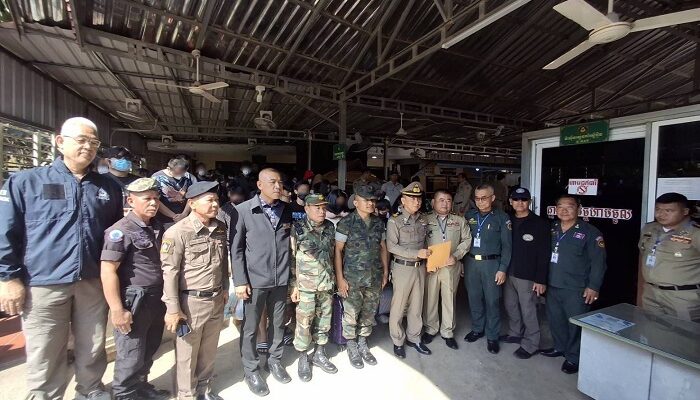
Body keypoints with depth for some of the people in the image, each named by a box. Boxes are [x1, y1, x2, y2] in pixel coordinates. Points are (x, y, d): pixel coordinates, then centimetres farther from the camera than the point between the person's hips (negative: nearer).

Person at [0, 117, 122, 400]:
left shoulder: (108, 187, 7)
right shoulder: (25, 182, -1)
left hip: (93, 283, 3)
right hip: (43, 285, -2)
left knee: (93, 349, 16)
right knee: (44, 357, 10)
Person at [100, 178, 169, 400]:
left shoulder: (158, 228, 8)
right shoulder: (121, 230, -14)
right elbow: (108, 271, -17)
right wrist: (117, 310, -18)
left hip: (156, 300, 7)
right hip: (133, 302, -7)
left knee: (149, 352, 21)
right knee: (131, 357, 9)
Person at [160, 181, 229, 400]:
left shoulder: (221, 228, 2)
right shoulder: (177, 232, -15)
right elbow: (169, 272, -14)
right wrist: (172, 309, -12)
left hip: (216, 300, 5)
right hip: (191, 302, -5)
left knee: (209, 350, 20)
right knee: (187, 353, 13)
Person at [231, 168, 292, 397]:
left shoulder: (287, 211, 3)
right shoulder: (243, 210, -7)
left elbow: (290, 246, 6)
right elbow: (236, 248, -5)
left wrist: (292, 275, 6)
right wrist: (240, 281, -9)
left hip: (281, 279, 3)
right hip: (255, 280, -3)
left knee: (278, 324, 17)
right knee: (250, 328, 12)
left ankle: (275, 361, 40)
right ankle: (251, 370, 33)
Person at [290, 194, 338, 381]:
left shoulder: (330, 227, 2)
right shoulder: (297, 229, -11)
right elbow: (291, 259, -8)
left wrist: (333, 276, 13)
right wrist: (294, 285, -8)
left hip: (327, 284, 4)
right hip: (305, 285, -4)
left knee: (324, 321, 16)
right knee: (304, 323, 7)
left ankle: (319, 354, 35)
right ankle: (304, 359, 28)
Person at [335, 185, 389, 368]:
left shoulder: (378, 223, 5)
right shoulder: (346, 223, -10)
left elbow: (383, 248, 12)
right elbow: (338, 250, -9)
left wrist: (385, 272, 10)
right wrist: (340, 278, -12)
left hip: (375, 277, 4)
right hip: (352, 278, -4)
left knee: (369, 313, 15)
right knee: (351, 314, 8)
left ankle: (363, 344, 36)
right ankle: (352, 347, 31)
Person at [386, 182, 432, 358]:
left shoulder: (423, 220, 6)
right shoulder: (394, 221, -10)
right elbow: (392, 246, -16)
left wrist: (428, 255, -2)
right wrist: (416, 253, -20)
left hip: (420, 267, 5)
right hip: (402, 268, -5)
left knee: (417, 305, 16)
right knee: (398, 306, 6)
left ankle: (413, 337, 34)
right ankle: (398, 341, 26)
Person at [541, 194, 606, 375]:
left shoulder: (589, 232, -8)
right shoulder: (552, 229, 6)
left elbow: (598, 261, -10)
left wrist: (593, 286, -13)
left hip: (576, 289, -5)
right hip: (553, 285, 5)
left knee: (575, 323, 6)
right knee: (555, 319, 16)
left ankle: (573, 358, 23)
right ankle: (560, 347, 36)